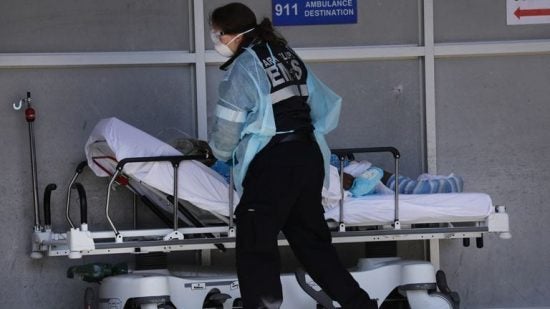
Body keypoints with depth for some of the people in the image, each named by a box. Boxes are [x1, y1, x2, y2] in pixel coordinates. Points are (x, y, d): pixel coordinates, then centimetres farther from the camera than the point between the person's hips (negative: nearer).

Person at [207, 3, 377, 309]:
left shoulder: (244, 67, -7)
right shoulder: (288, 55, 15)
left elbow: (227, 130, -5)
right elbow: (327, 105, 18)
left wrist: (220, 152, 15)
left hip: (272, 165, -8)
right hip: (309, 157, 8)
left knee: (256, 247, -5)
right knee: (312, 240, 17)